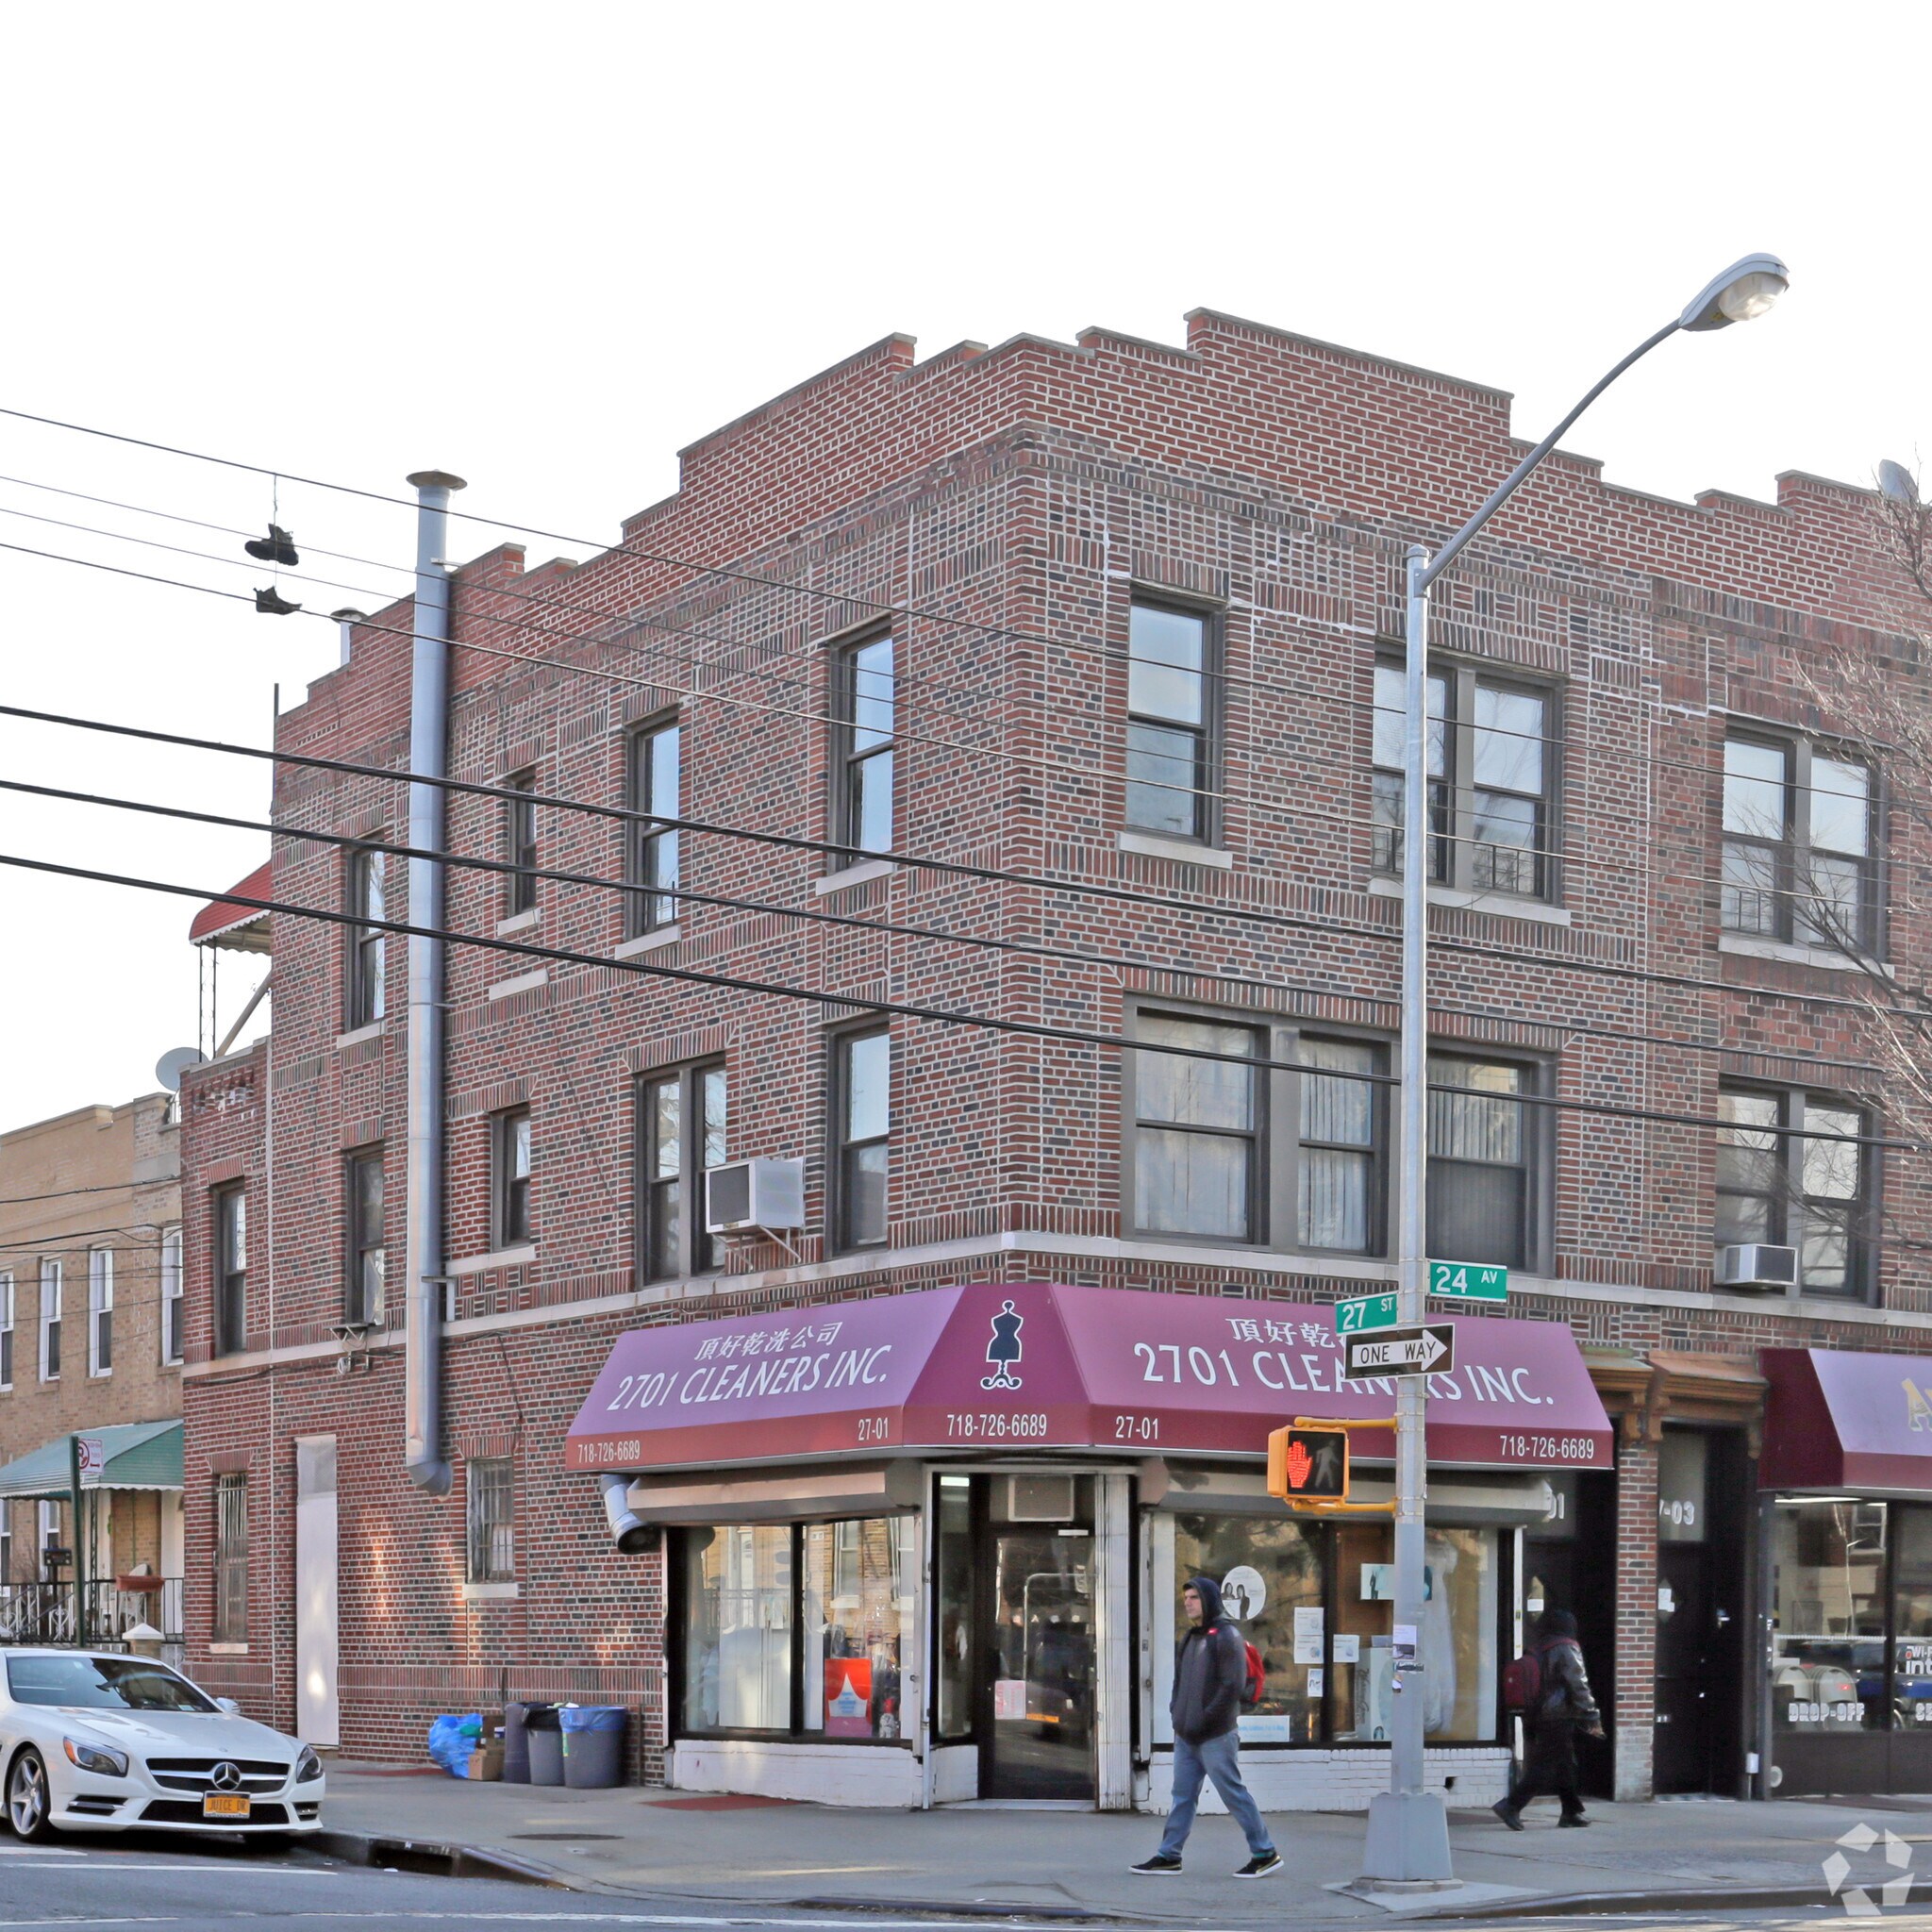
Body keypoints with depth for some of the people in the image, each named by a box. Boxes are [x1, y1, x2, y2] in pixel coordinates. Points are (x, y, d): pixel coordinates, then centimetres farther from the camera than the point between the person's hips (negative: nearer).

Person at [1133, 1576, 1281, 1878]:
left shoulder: (1225, 1636, -11)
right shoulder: (1193, 1636, 16)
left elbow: (1233, 1685, -18)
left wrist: (1205, 1718, -18)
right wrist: (1177, 1712, 6)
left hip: (1215, 1737, -8)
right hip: (1186, 1736, 8)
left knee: (1234, 1794, -3)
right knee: (1182, 1795, 9)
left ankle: (1265, 1853, 5)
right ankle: (1169, 1856, 13)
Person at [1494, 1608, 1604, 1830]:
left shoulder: (1537, 1650, 12)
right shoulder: (1566, 1650, -11)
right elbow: (1579, 1686, -13)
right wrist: (1592, 1719, -9)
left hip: (1537, 1718, 8)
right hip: (1558, 1719, -8)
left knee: (1565, 1764, 16)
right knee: (1546, 1767, -7)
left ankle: (1572, 1811, 20)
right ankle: (1511, 1806, -15)